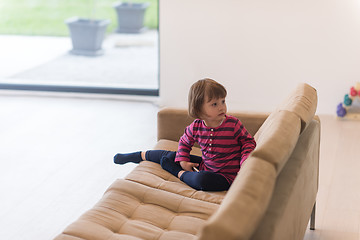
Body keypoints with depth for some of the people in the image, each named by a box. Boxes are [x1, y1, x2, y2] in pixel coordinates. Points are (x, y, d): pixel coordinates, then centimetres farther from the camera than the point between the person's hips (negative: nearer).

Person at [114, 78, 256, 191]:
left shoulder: (233, 124, -18)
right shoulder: (196, 127, -8)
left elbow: (248, 142, -5)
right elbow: (185, 142, 12)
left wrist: (245, 160, -22)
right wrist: (183, 160, 0)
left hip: (226, 175, -5)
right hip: (205, 165, 5)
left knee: (201, 179, -37)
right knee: (170, 156, 7)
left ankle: (182, 175, -6)